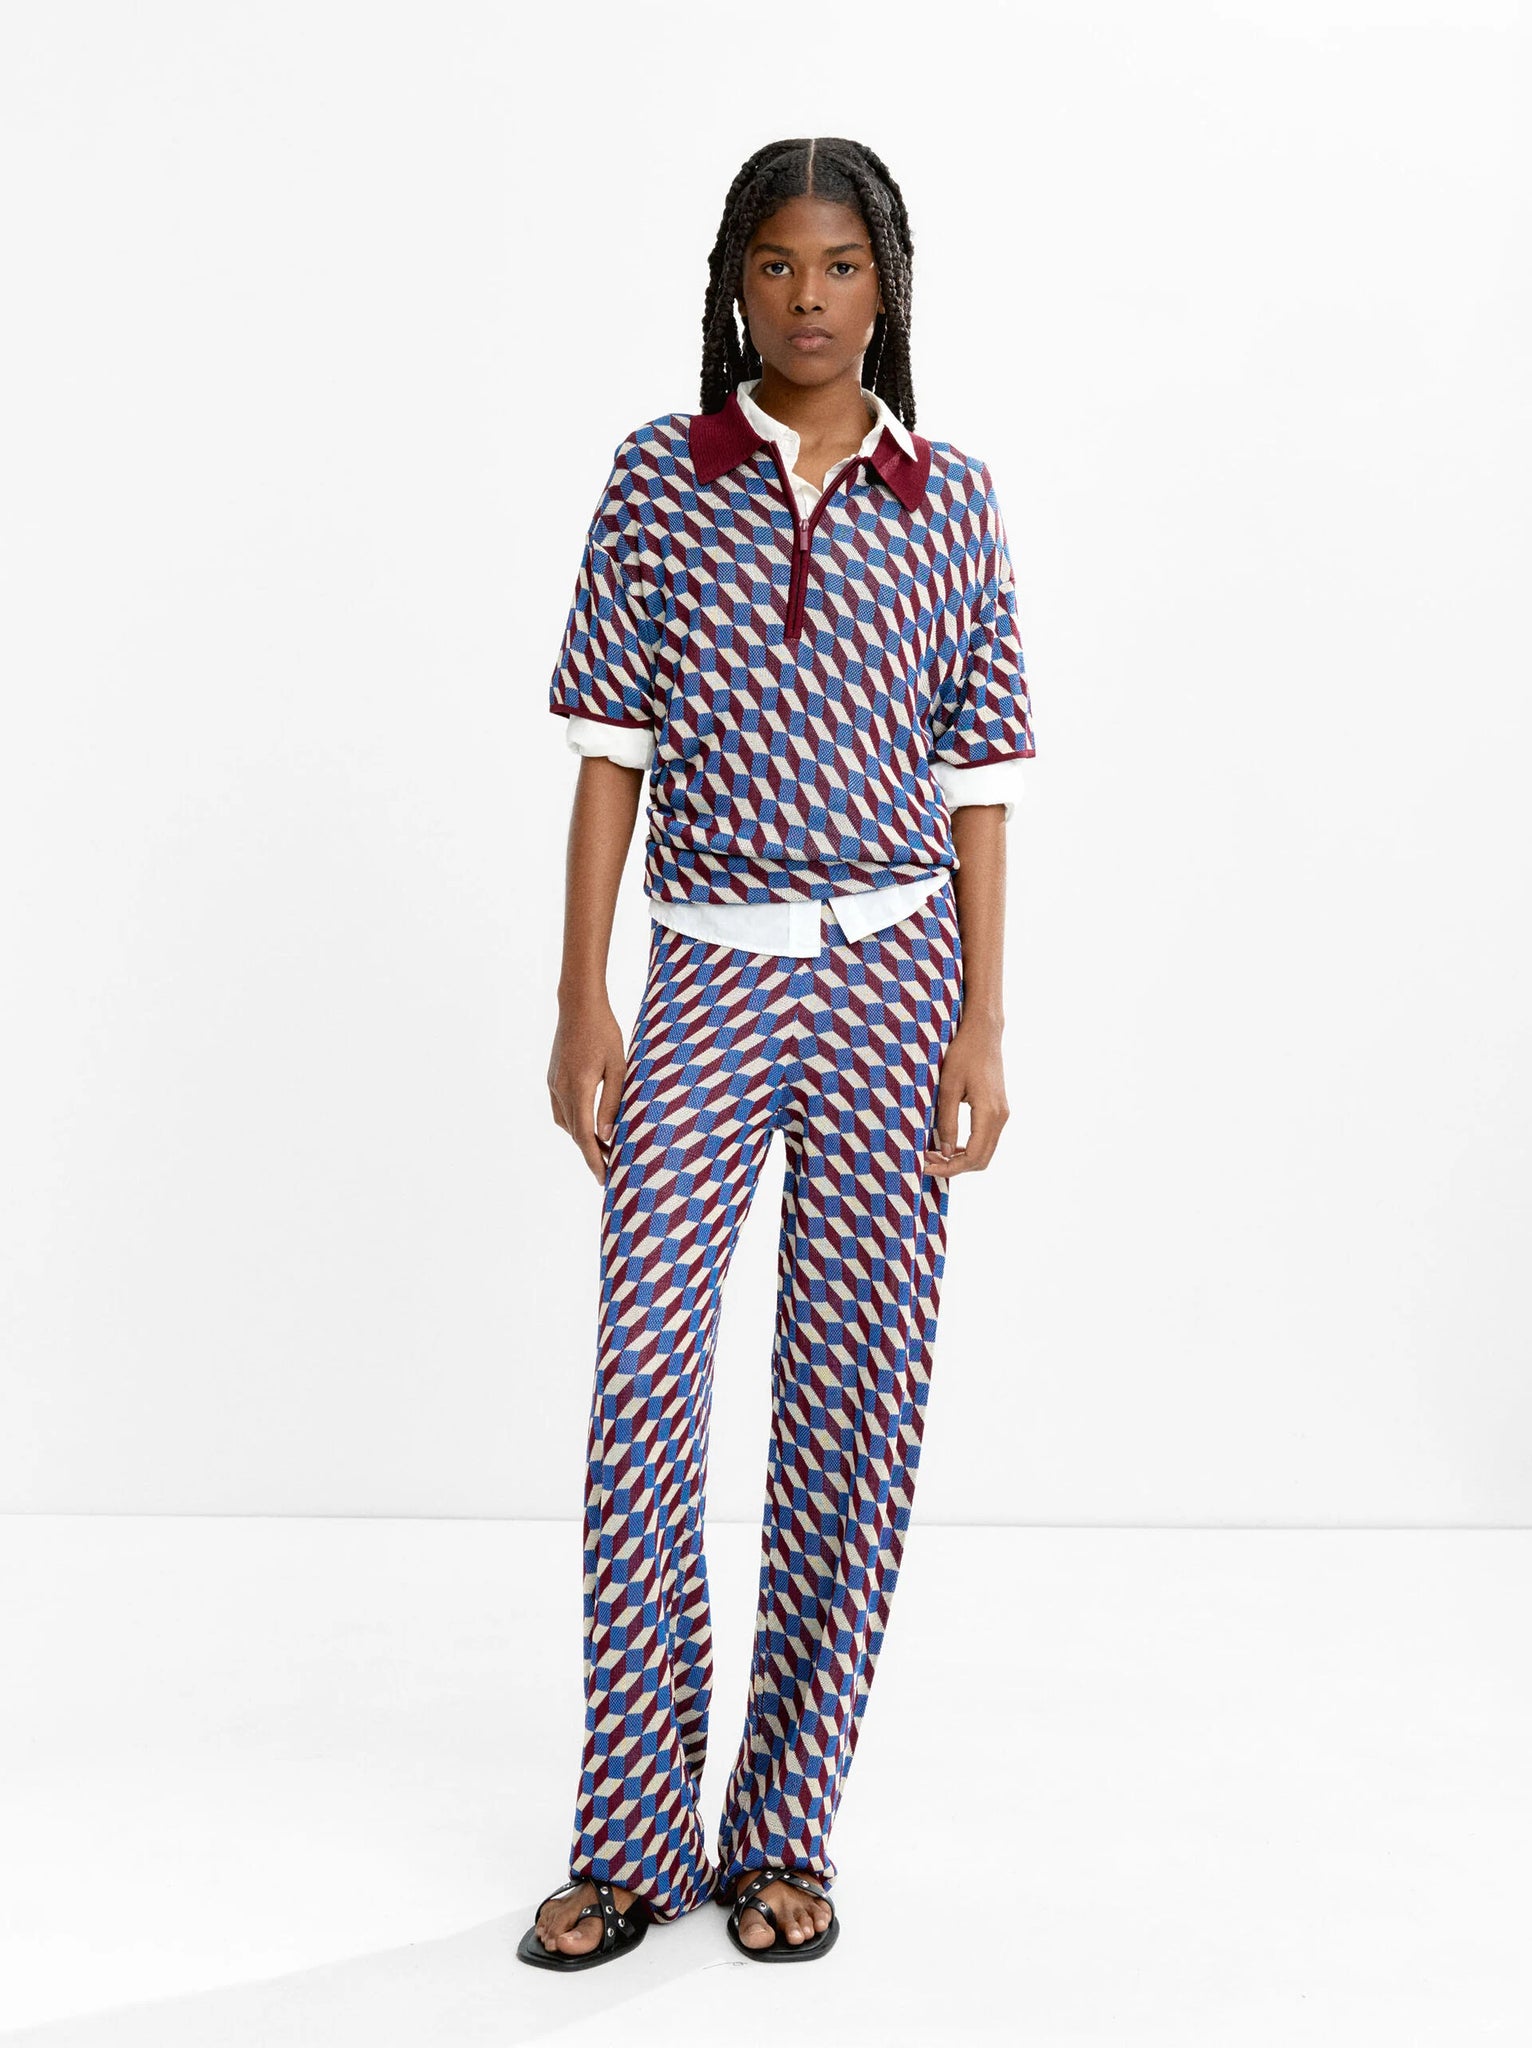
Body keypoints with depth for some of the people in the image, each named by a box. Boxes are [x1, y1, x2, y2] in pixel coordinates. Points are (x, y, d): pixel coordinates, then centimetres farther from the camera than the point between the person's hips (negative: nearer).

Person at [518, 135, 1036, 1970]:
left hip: (890, 973, 1)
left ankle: (787, 1828, 15)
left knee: (855, 1388, 2)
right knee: (645, 1377, -5)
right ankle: (632, 1836, 7)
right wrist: (581, 1000, -3)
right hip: (703, 974, 0)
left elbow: (977, 778, 5)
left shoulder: (951, 501, 5)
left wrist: (983, 1024, -1)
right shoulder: (657, 477, 4)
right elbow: (612, 748, 2)